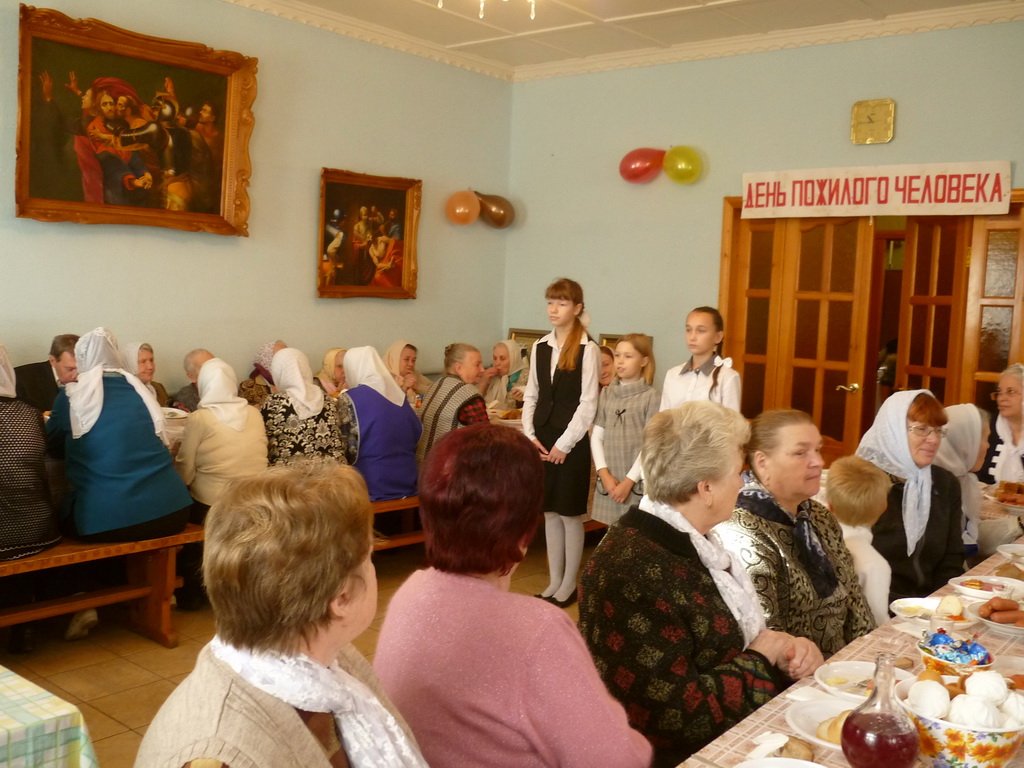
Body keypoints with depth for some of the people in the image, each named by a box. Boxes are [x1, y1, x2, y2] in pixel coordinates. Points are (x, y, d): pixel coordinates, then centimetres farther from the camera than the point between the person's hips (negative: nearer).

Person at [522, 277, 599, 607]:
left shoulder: (588, 349, -10)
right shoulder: (540, 347, 8)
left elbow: (588, 404, -12)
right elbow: (531, 396, 11)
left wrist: (564, 444, -13)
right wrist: (529, 435, -1)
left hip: (571, 442, -5)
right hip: (542, 440, 6)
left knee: (570, 515, 4)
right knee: (549, 513, 13)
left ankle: (569, 586, 18)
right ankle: (554, 582, 24)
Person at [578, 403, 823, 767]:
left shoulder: (694, 538, 3)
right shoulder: (635, 574, -27)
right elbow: (680, 714, -26)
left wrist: (784, 647, -7)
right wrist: (763, 656, -14)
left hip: (744, 729, 8)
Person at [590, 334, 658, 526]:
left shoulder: (650, 396, -4)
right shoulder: (606, 393, 10)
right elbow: (596, 436, 7)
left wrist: (629, 480, -10)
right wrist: (604, 473, -5)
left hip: (638, 482, -4)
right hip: (609, 480, 4)